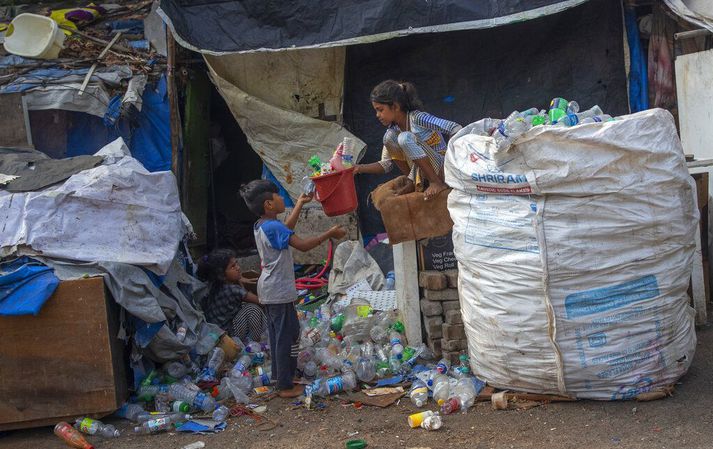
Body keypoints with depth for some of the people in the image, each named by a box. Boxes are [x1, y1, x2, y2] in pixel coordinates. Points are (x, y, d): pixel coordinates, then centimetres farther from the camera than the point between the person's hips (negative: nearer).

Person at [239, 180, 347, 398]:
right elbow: (303, 244, -26)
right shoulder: (273, 227, -23)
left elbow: (286, 229, 25)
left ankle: (279, 376, 29)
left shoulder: (261, 225, 7)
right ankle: (286, 386, 3)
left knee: (278, 334, 19)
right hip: (280, 292, -10)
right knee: (287, 336, -3)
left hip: (268, 290, 10)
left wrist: (300, 203, 30)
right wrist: (330, 233, -17)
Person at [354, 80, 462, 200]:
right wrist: (360, 168, -5)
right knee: (389, 137, -8)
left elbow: (455, 128, -21)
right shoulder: (393, 130, 4)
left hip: (442, 169, -7)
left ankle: (437, 182, -17)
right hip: (421, 171, 7)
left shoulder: (417, 118, -17)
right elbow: (386, 164, 8)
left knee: (405, 138, -26)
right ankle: (413, 182, 1)